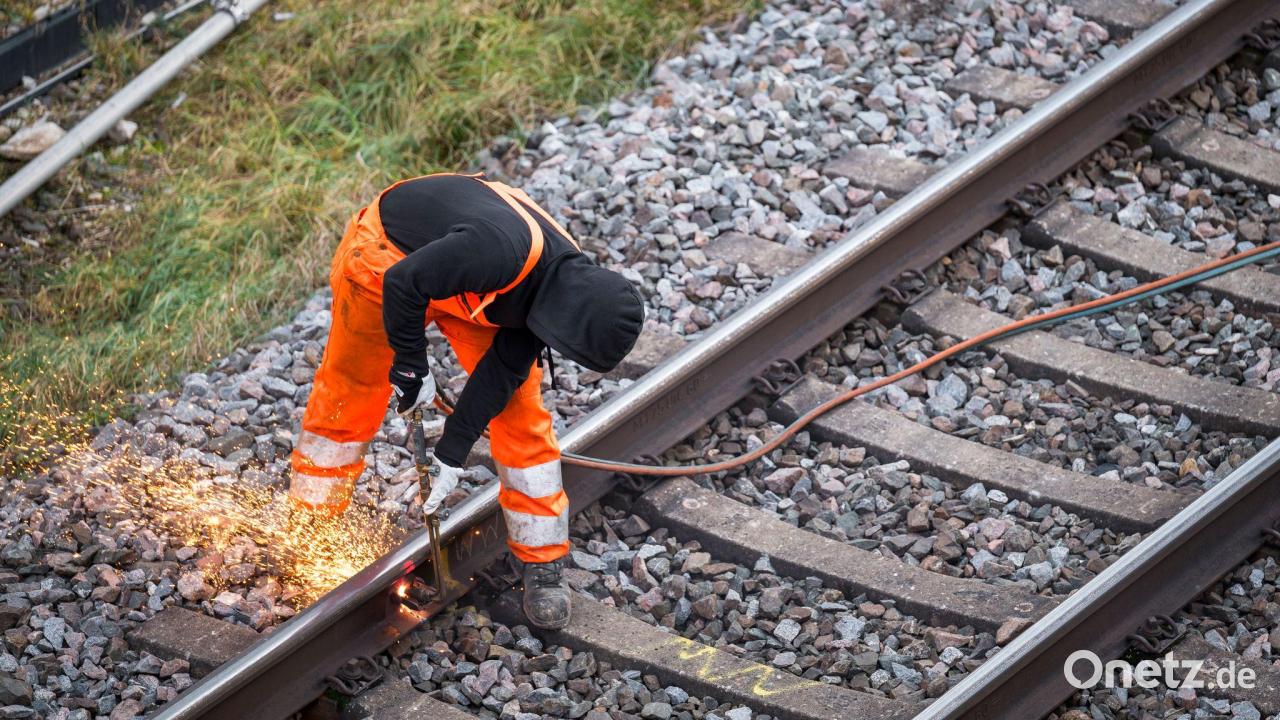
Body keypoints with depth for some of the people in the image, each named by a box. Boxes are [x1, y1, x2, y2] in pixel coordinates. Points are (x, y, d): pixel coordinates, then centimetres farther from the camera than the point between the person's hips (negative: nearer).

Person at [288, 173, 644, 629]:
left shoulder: (565, 284, -18)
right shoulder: (501, 249, -43)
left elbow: (503, 369, -10)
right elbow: (402, 284, -32)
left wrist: (453, 451, -10)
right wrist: (412, 368, -22)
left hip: (464, 280, 5)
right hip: (390, 257, -5)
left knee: (519, 408, -4)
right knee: (347, 398, 6)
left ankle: (544, 563, 4)